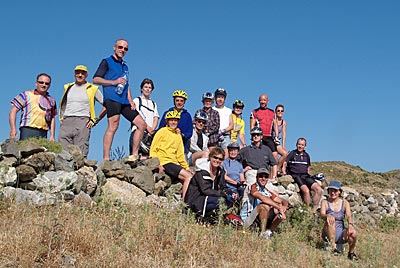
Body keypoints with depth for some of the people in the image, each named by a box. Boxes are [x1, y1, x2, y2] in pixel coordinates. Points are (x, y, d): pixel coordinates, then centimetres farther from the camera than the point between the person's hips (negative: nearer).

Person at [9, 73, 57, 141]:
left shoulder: (51, 100, 20)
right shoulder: (27, 95, 8)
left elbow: (52, 119, 22)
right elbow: (13, 111, 3)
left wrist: (52, 136, 13)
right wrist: (13, 129, -8)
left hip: (43, 133, 4)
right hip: (27, 131, -3)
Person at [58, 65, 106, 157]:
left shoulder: (92, 89, 10)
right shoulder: (68, 87, 21)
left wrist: (95, 120, 3)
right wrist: (61, 118, 16)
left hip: (83, 122, -3)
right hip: (66, 122, 3)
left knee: (80, 153, -13)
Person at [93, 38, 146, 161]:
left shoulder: (125, 66, 28)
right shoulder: (107, 62, 7)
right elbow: (95, 79, -3)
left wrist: (130, 100, 14)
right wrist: (114, 82, -13)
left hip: (124, 102, 8)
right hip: (112, 99, -8)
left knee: (142, 124, 2)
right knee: (113, 126, -22)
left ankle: (134, 155, 6)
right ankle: (106, 159, -25)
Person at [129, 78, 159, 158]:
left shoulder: (153, 104, 24)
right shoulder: (137, 100, 11)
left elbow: (156, 118, 11)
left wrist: (152, 129, -9)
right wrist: (147, 127, -13)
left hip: (150, 134, 4)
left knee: (146, 155, -5)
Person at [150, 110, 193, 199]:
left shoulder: (178, 136, 21)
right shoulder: (162, 131, 2)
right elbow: (153, 150, -2)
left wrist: (186, 167, 14)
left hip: (174, 163, 7)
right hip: (165, 163, -7)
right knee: (188, 176, -23)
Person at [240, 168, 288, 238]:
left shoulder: (268, 192, 15)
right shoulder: (252, 187, -6)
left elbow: (283, 201, 10)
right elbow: (262, 198, -25)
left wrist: (284, 206, -15)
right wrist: (278, 207, -30)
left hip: (261, 221, 7)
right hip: (248, 220, -7)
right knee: (265, 206, -31)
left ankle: (268, 231, -10)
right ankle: (262, 233, -25)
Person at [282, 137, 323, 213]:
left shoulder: (306, 155, 21)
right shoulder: (292, 153, 7)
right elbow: (284, 164, 4)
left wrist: (308, 175, 13)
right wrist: (284, 174, -7)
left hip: (305, 176, 5)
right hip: (295, 176, -5)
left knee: (319, 189, -18)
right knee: (306, 190, -32)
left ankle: (314, 211, -14)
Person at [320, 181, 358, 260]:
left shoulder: (345, 203, 6)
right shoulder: (325, 202, 1)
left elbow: (349, 216, -10)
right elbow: (322, 215, -16)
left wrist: (350, 224, -33)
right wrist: (328, 216, -41)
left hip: (341, 233, 2)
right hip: (329, 233, -2)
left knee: (353, 233, -30)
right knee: (331, 220, -31)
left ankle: (351, 253, -2)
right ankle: (333, 247, -31)